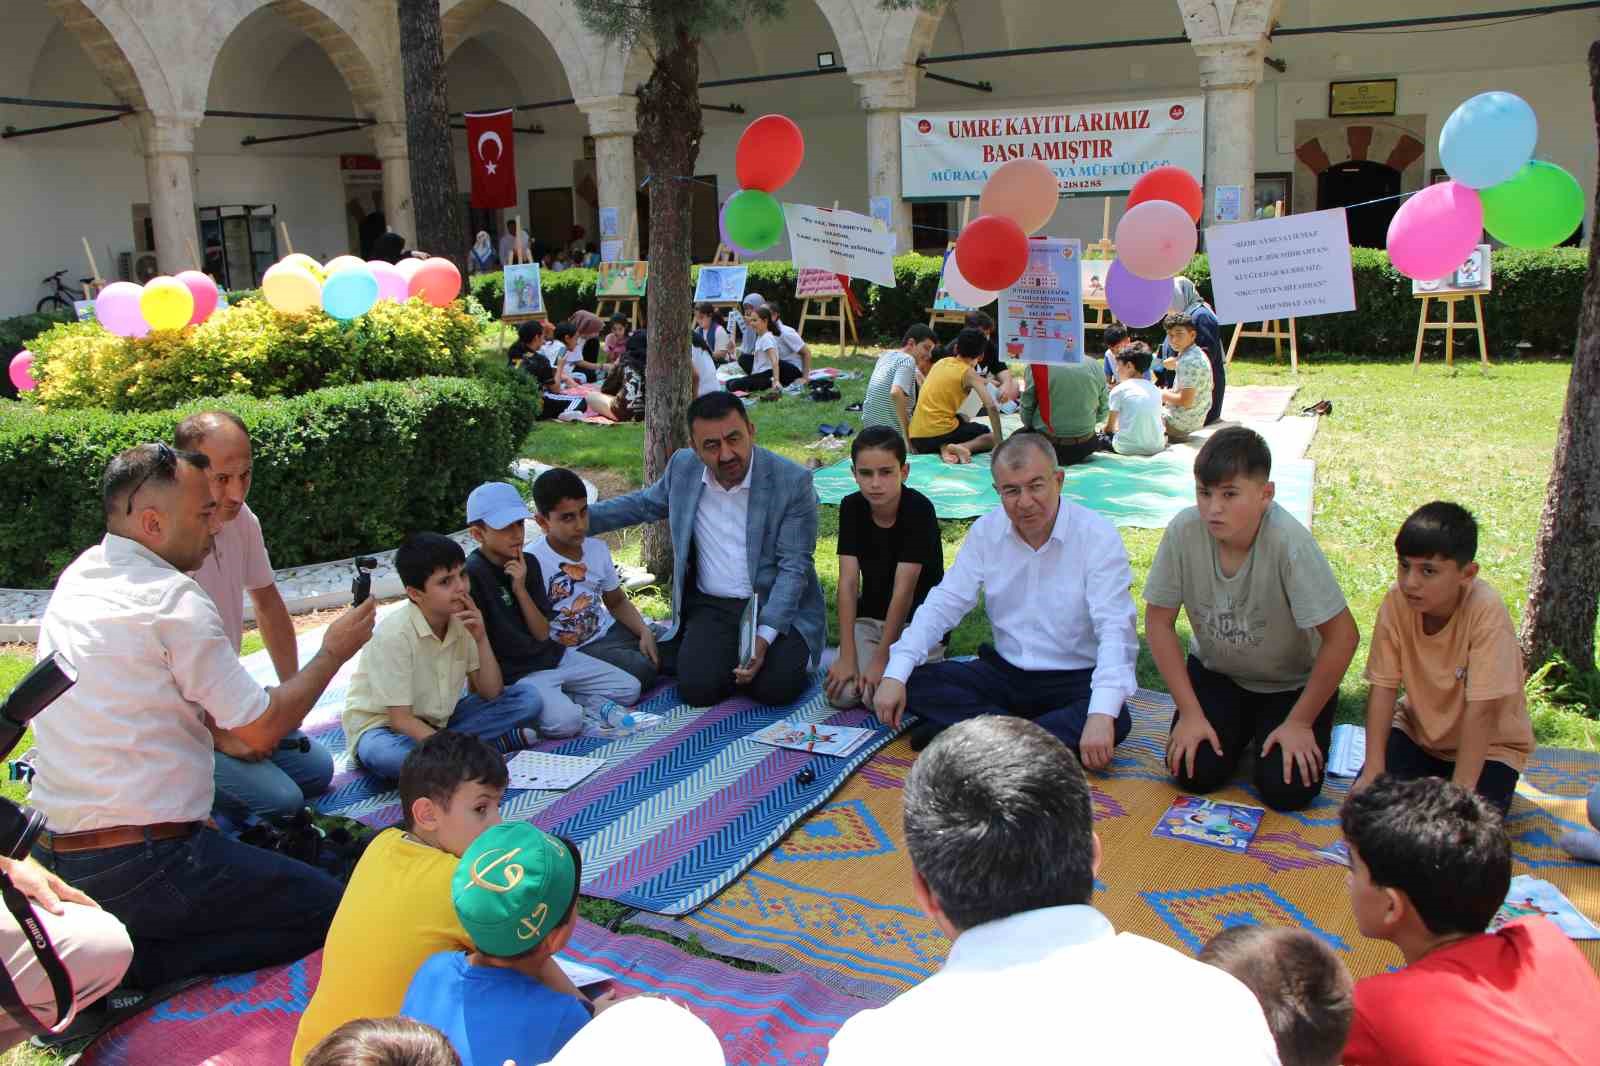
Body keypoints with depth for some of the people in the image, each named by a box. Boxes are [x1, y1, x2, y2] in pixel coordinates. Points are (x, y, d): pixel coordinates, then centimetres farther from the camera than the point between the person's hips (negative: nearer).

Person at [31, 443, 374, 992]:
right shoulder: (174, 600, -18)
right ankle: (124, 964, -7)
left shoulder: (76, 577, 7)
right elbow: (263, 729, -13)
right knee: (326, 907, 0)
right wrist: (334, 652, -1)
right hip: (139, 869, -9)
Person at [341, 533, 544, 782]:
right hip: (385, 726, -5)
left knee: (528, 699, -9)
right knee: (381, 753, -42)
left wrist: (481, 639, -17)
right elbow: (401, 719, -23)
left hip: (438, 720, 6)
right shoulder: (394, 634, -23)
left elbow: (491, 693, -3)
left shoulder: (462, 620, -5)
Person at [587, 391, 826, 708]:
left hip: (778, 606, -2)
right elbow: (645, 504, 19)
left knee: (775, 687, -23)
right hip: (711, 606, 2)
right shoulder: (683, 466, -2)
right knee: (697, 688, -20)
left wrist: (765, 635, -23)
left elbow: (793, 568, -13)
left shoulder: (793, 481, -14)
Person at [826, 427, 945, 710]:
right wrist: (847, 656, -16)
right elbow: (848, 583, -11)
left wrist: (881, 660, -22)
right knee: (841, 693, -15)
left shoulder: (919, 509, -21)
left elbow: (904, 589, -22)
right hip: (869, 618, 4)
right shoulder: (851, 507, -7)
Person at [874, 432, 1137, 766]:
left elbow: (1115, 629, -23)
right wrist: (895, 674, -18)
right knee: (916, 683, -15)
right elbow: (942, 605, -3)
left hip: (1074, 680, -3)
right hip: (1004, 672, 4)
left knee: (1117, 721, -35)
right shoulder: (986, 532, -2)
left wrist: (1101, 715, -39)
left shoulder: (1098, 536, -15)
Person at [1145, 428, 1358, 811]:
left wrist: (1299, 723, -16)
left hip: (1292, 682, -2)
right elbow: (1159, 621, -11)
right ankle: (1242, 726, 18)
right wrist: (1191, 713, -12)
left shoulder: (1290, 542, -32)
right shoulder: (1184, 531, -23)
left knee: (1286, 790, -15)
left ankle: (1269, 728, 18)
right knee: (1194, 772, -14)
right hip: (1216, 670, 2)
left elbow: (1342, 637, -23)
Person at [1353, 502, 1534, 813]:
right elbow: (1383, 686, -15)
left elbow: (1481, 710, -29)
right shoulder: (1397, 601, -19)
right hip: (1418, 730, 3)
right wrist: (1373, 770, -20)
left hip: (1486, 745, -3)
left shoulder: (1487, 611, -30)